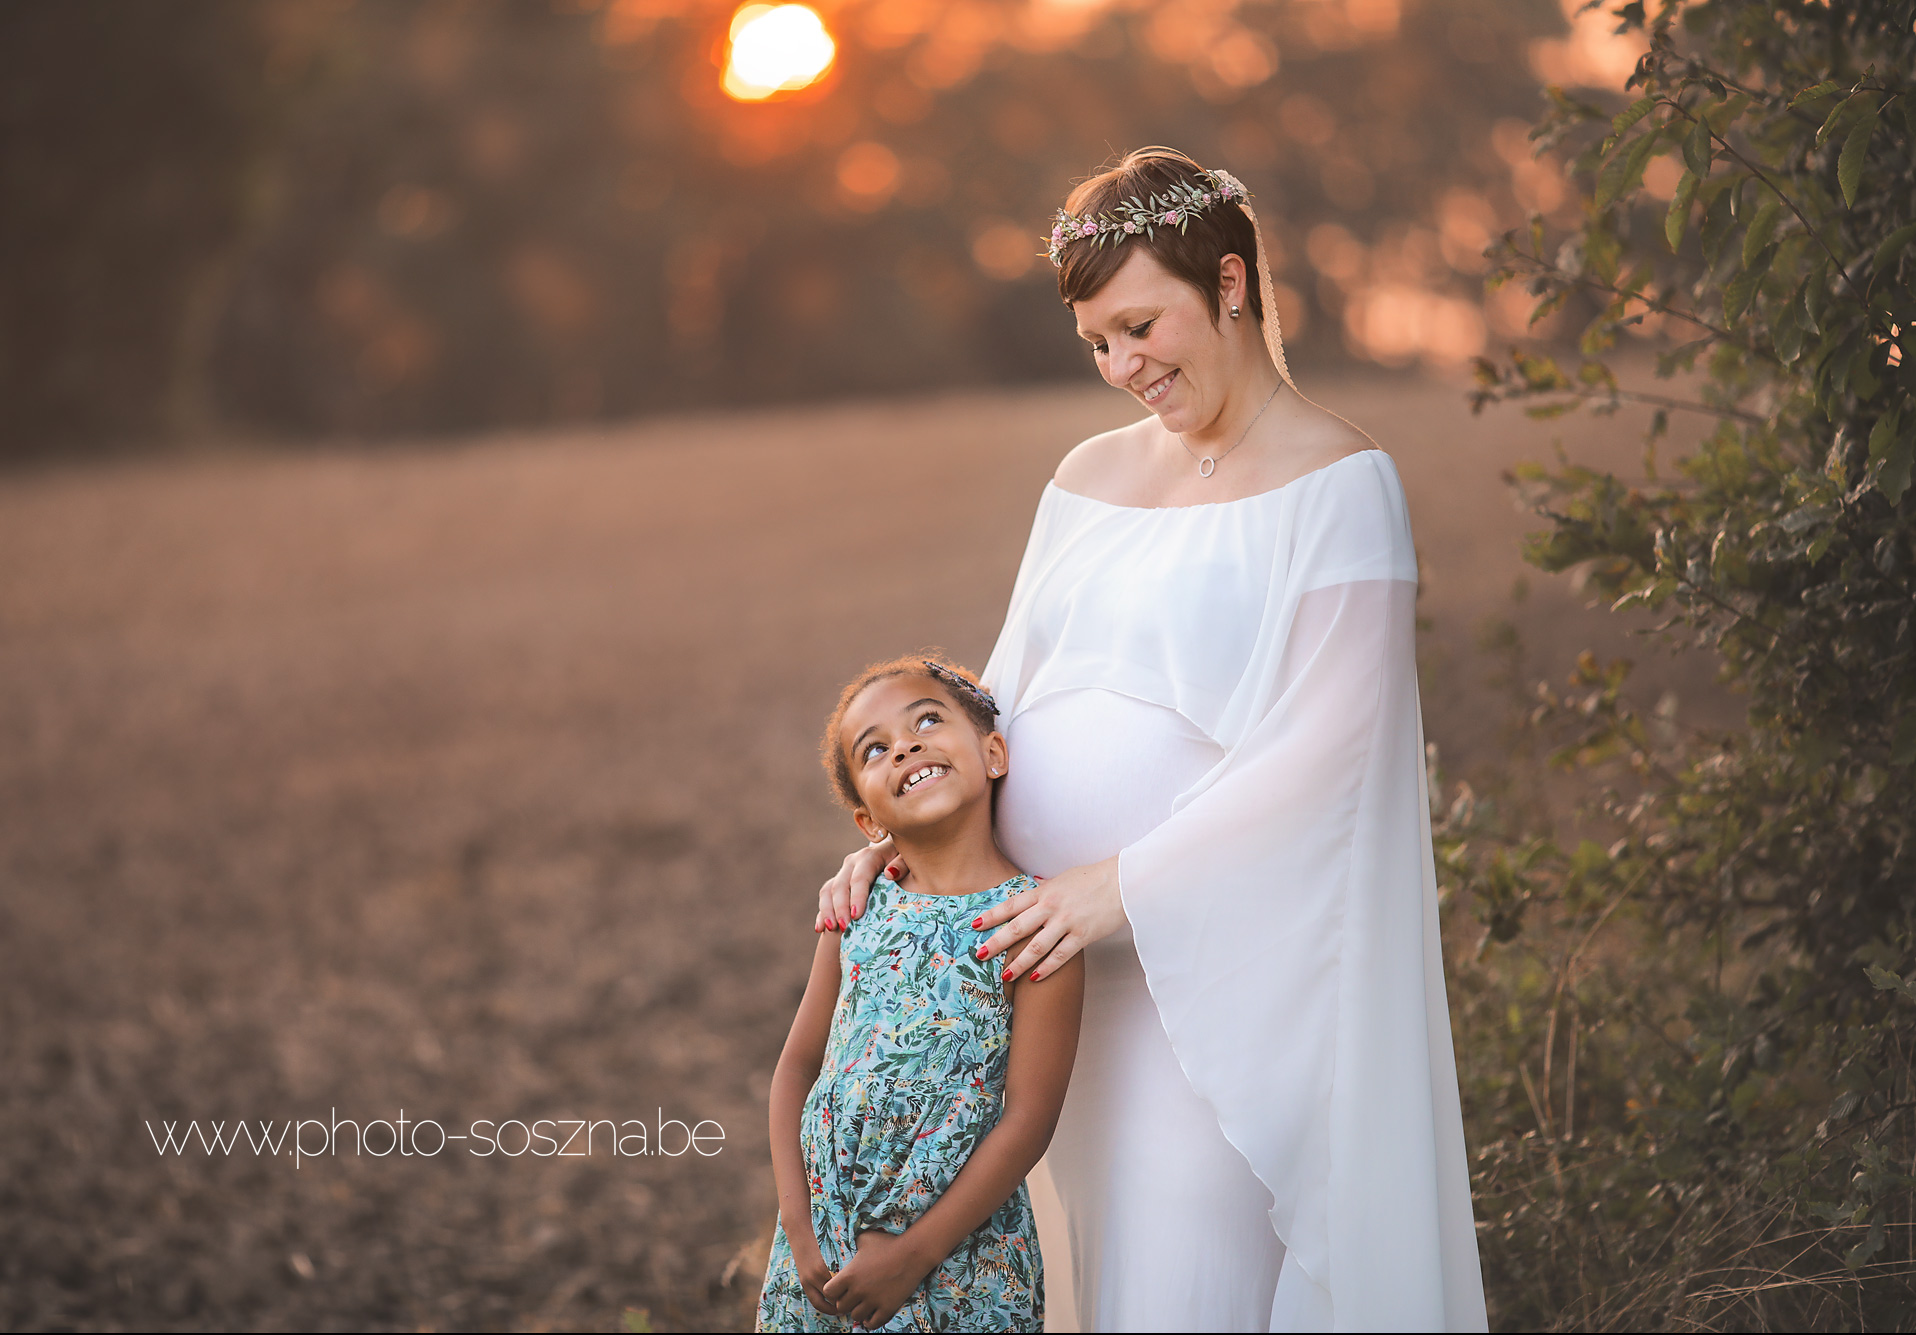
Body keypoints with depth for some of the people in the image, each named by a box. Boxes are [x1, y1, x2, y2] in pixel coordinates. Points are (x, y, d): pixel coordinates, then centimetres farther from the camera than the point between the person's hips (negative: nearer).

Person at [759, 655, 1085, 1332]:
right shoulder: (860, 911, 1)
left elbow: (1028, 1120, -13)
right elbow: (798, 1064, 7)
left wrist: (916, 1254, -14)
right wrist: (798, 1225, -3)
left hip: (961, 1246, -4)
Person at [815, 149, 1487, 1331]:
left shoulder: (1337, 486, -7)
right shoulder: (1091, 477, 14)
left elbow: (1328, 749, -15)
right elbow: (1008, 695, 16)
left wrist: (1130, 884, -19)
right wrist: (902, 833, -2)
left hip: (1222, 972, -6)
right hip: (1066, 954, 6)